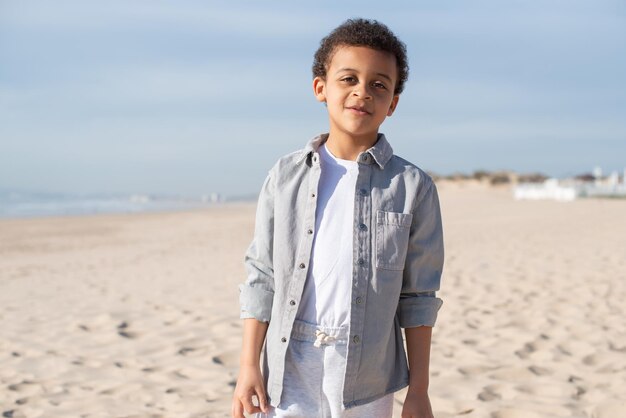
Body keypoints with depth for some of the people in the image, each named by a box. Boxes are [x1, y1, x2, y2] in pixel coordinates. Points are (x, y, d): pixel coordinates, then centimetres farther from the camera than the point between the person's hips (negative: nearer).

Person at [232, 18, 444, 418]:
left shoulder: (413, 187, -2)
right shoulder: (286, 176, 2)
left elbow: (418, 297, 1)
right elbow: (261, 279, 4)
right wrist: (249, 366, 1)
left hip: (368, 382, -1)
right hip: (288, 373, 1)